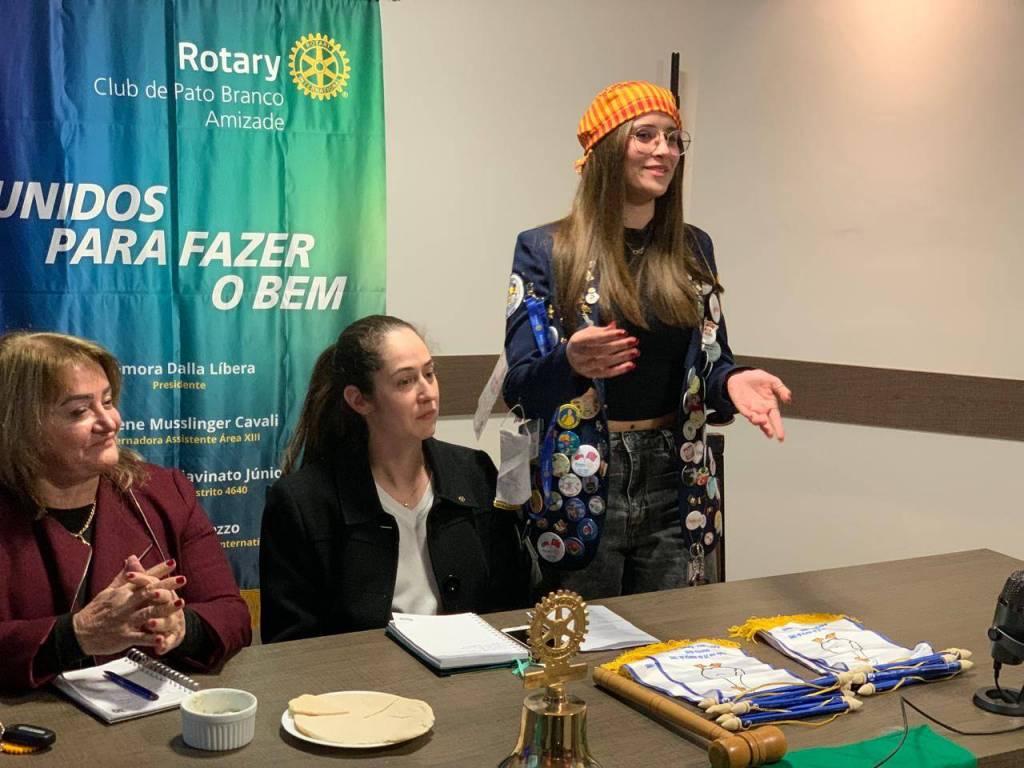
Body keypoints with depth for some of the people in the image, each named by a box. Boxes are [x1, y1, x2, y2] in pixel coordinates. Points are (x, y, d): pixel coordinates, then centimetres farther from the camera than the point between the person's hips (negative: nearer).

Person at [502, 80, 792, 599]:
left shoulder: (693, 250, 9)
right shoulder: (544, 250, -3)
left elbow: (712, 367, 10)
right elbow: (518, 388, -8)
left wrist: (733, 383, -13)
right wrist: (571, 363, -29)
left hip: (677, 486, 4)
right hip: (576, 492, -3)